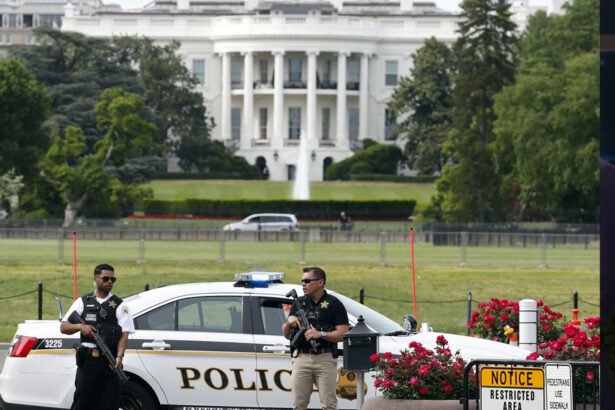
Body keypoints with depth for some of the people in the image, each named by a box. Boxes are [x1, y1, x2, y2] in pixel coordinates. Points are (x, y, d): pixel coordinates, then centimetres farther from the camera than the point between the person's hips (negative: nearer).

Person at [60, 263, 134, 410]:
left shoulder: (119, 306, 7)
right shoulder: (83, 302, 12)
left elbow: (124, 334, -3)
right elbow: (63, 327, 11)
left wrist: (119, 357, -19)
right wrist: (80, 327, -10)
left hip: (110, 362, -1)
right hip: (87, 360, 1)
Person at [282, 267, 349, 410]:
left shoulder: (334, 304, 1)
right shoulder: (299, 303, 15)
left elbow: (343, 334, -7)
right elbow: (286, 334, 16)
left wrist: (321, 334, -18)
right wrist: (289, 322, -5)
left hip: (325, 359, -4)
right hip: (301, 358, 4)